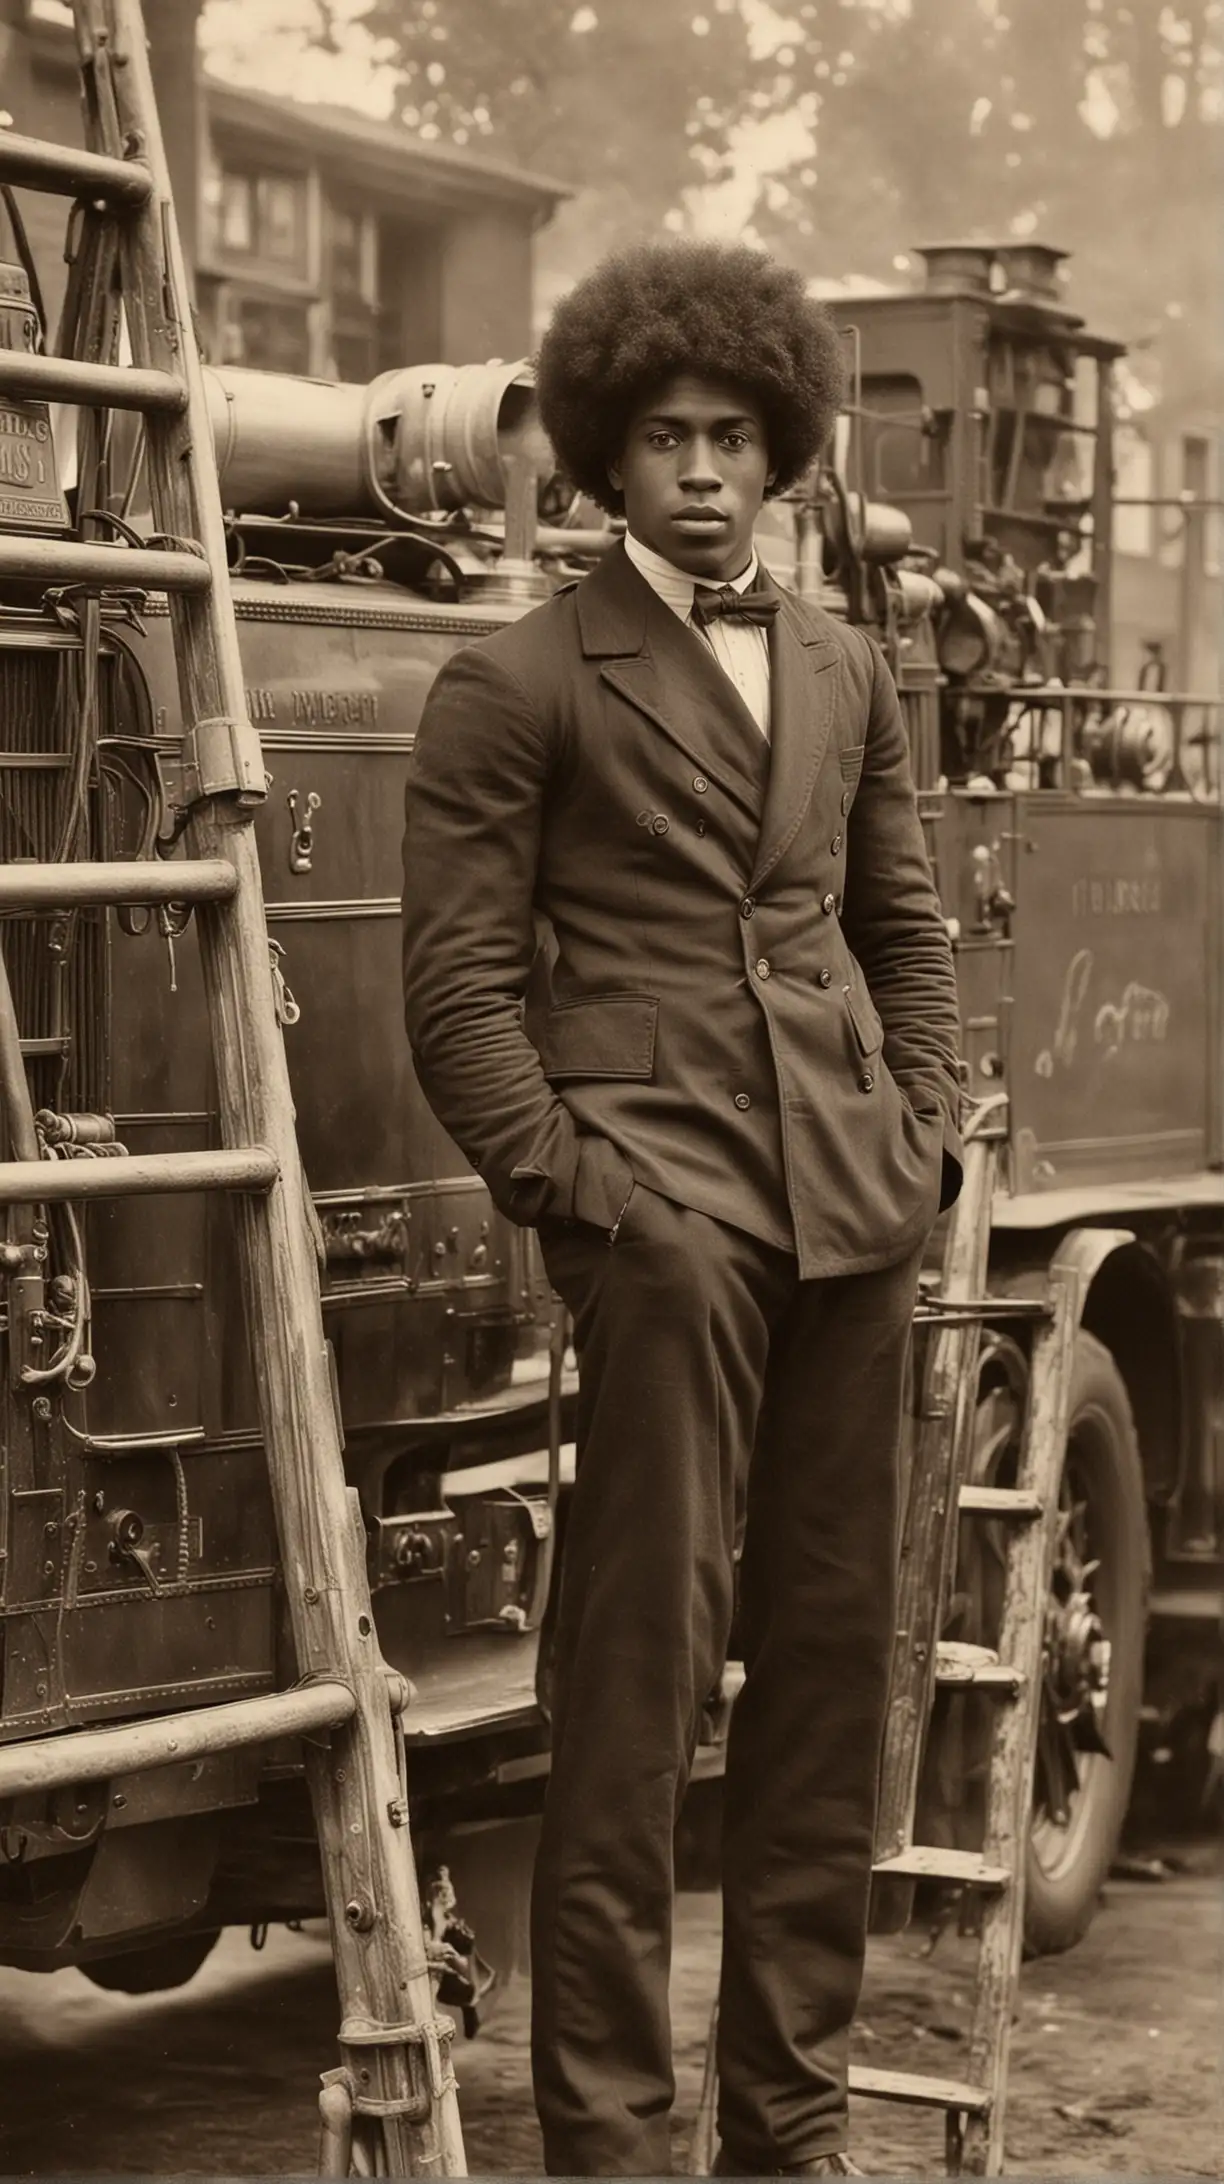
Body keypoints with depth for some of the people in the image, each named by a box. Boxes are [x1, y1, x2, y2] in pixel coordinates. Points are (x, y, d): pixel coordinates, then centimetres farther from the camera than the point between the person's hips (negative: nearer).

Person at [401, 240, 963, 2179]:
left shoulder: (847, 672, 18)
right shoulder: (518, 687, 1)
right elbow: (459, 980, -3)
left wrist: (925, 1133, 11)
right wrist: (563, 1180, -11)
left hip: (853, 1213, 6)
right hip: (664, 1205, -6)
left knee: (834, 1657, 8)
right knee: (642, 1669, -7)